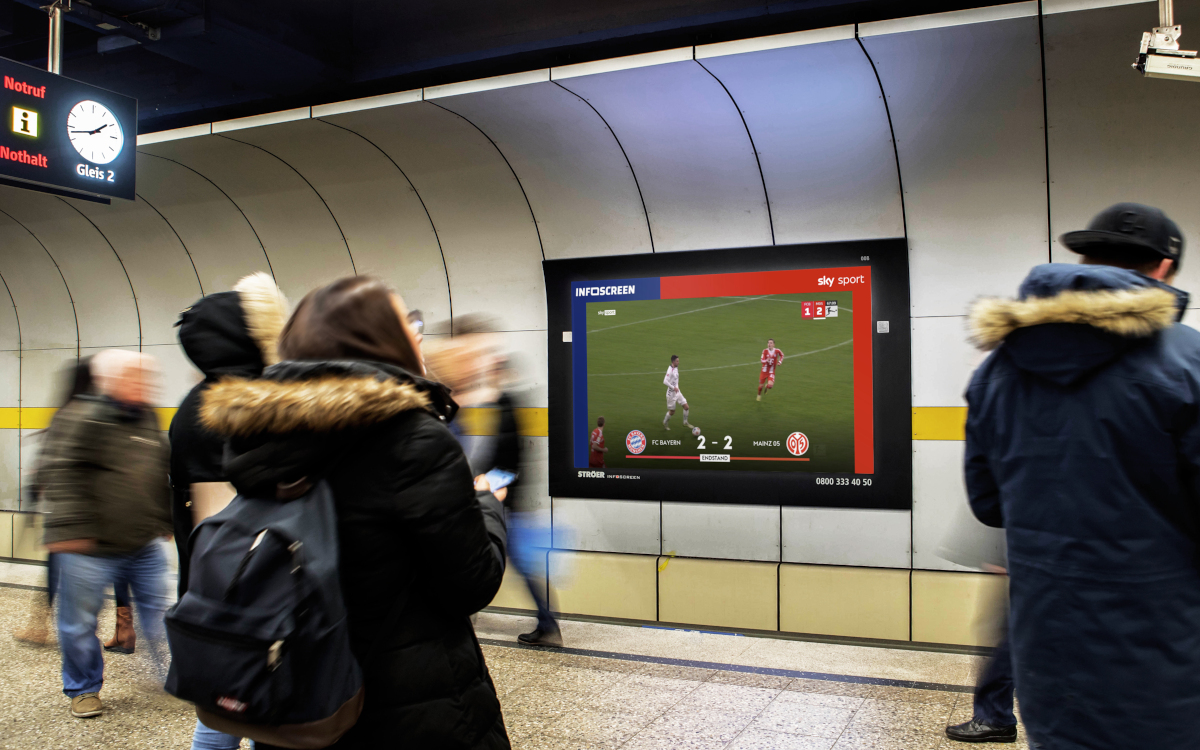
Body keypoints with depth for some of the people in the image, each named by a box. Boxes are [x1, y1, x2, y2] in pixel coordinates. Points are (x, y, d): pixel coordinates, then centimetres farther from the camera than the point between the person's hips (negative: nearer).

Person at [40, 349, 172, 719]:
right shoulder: (83, 416, -13)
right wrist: (69, 526, -24)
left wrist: (163, 521, 23)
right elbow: (58, 472, -18)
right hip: (90, 548, -5)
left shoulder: (148, 420, 10)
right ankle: (84, 689, 28)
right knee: (80, 622, 9)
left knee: (159, 613, 10)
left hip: (145, 546, 6)